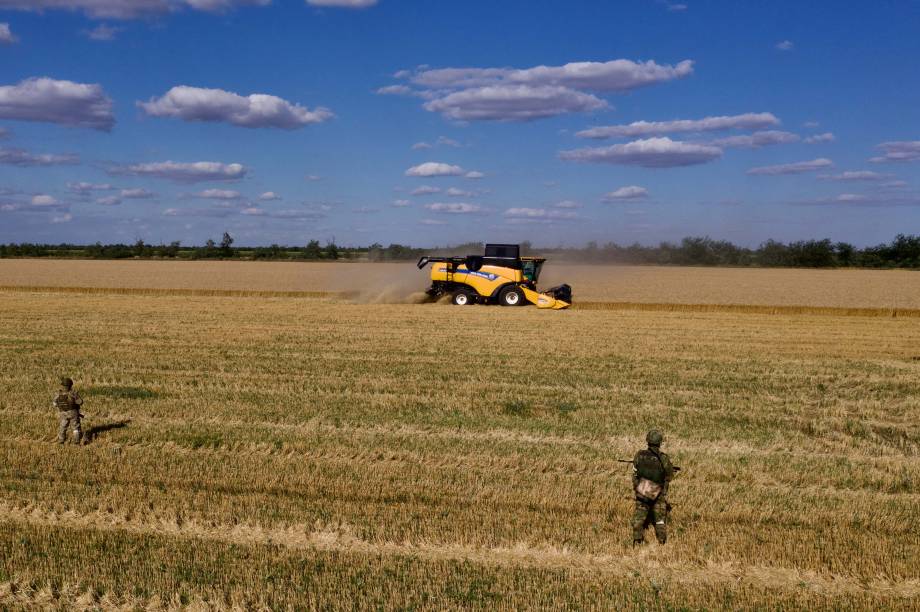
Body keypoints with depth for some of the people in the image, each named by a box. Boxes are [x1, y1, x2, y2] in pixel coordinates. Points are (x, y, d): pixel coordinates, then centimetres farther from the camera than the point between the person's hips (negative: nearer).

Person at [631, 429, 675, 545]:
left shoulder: (639, 455, -12)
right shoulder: (664, 458, -19)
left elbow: (635, 473, -1)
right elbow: (669, 476, -4)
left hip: (641, 492, 2)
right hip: (658, 495, -2)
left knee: (639, 518, 14)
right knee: (660, 519, 13)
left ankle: (637, 542, 11)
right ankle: (662, 542, 14)